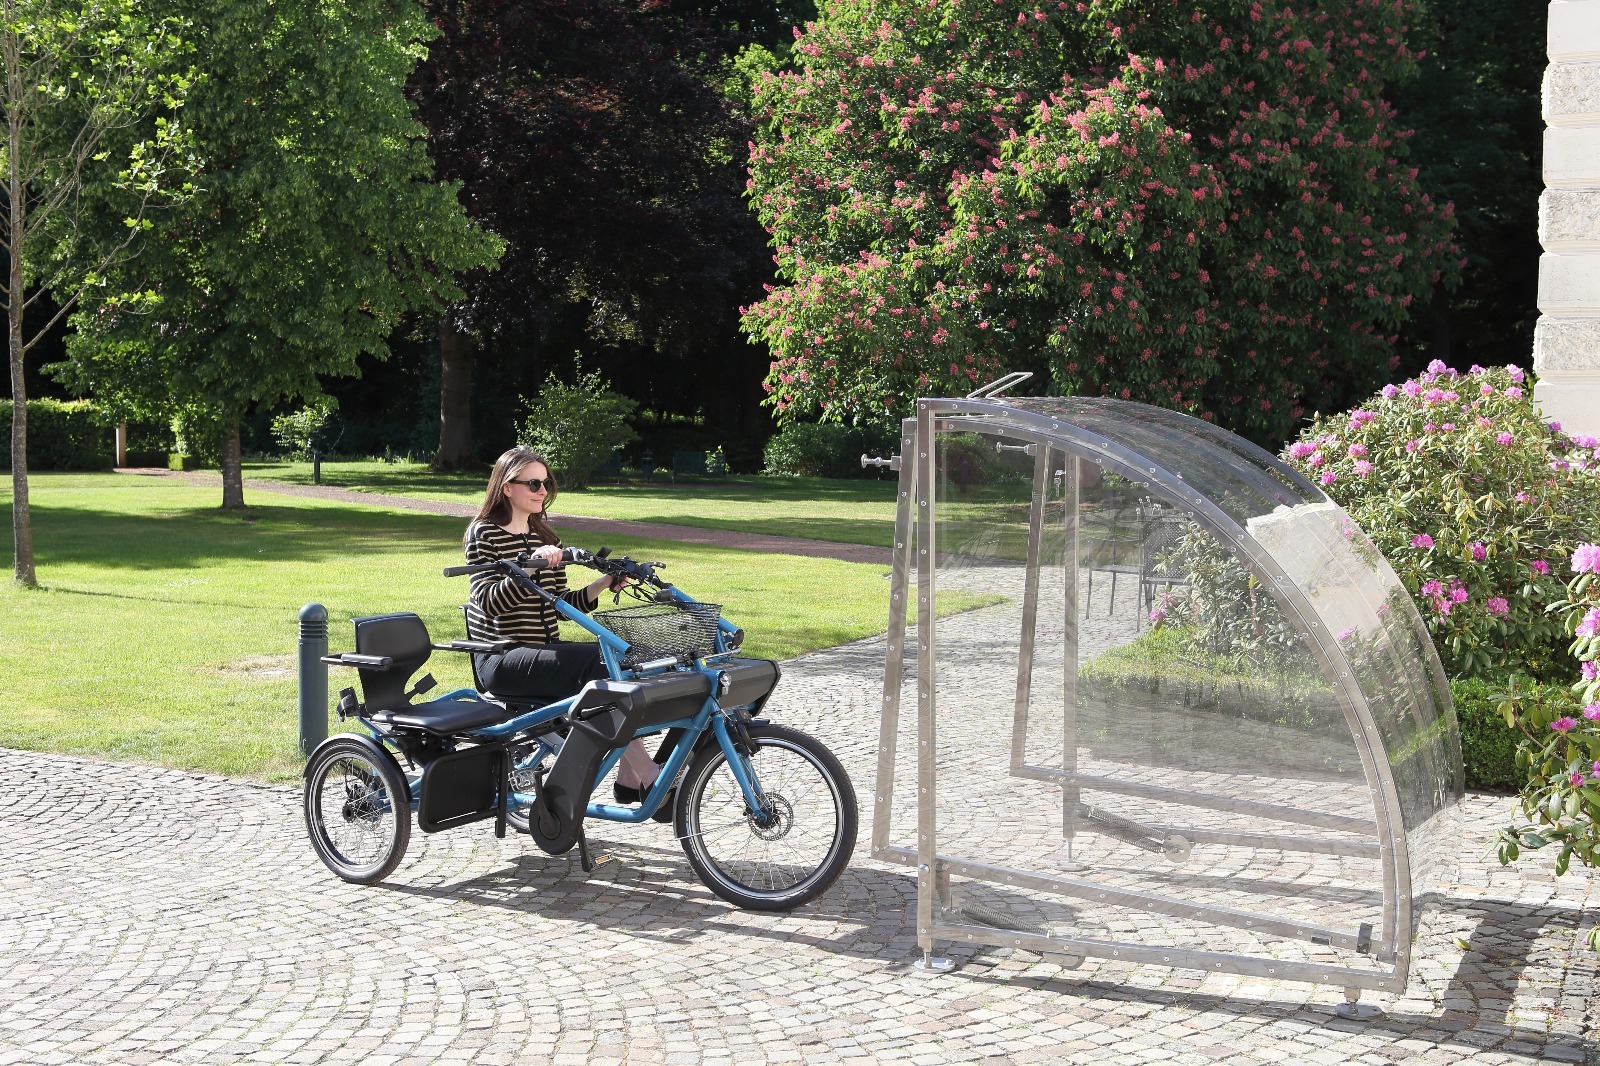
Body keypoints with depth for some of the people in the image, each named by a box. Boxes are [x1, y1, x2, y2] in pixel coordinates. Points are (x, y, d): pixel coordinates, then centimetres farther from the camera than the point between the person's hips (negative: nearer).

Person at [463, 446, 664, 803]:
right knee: (599, 662, -28)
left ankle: (629, 777, -16)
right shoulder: (484, 534, -5)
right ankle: (648, 777, -25)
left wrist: (604, 583, -4)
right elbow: (489, 601, -20)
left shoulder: (545, 537, 17)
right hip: (502, 660, -7)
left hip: (544, 652, 7)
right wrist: (531, 566, -33)